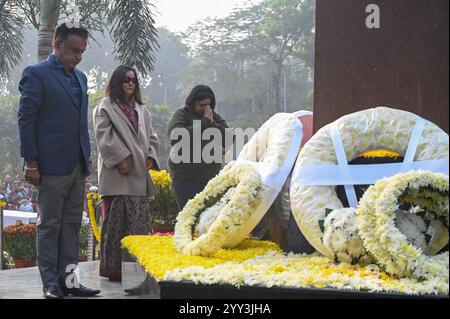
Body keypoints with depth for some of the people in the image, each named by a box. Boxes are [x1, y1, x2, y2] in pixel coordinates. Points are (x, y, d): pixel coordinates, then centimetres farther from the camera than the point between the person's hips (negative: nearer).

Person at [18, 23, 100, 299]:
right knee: (50, 225, 0)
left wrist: (87, 158, 14)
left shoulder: (80, 77, 16)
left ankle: (68, 279, 14)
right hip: (52, 165, -7)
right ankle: (51, 284, 6)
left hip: (77, 165, 7)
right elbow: (26, 119, -8)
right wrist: (31, 162, -12)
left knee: (72, 224, 8)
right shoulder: (37, 74, -5)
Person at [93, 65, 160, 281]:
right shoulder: (105, 107, 2)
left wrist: (150, 157, 7)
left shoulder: (141, 110, 21)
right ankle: (113, 266, -5)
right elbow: (104, 136, -8)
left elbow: (151, 137, 23)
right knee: (117, 221, -9)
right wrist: (120, 159, -15)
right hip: (117, 175, -6)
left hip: (139, 174, 7)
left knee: (139, 220, 6)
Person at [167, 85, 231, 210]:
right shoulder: (181, 114, 3)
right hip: (186, 178, -5)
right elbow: (177, 136, -18)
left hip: (212, 177, 5)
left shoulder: (214, 117, 16)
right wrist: (204, 122, -13)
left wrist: (212, 124, -8)